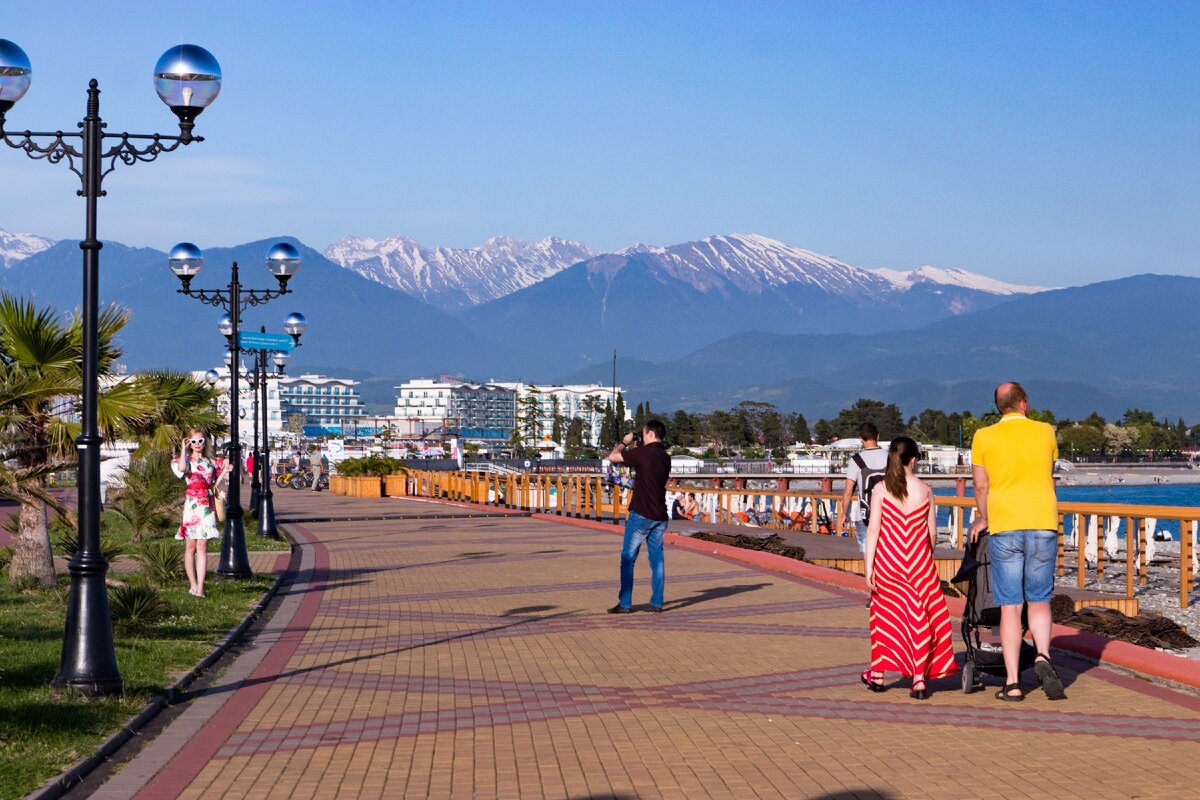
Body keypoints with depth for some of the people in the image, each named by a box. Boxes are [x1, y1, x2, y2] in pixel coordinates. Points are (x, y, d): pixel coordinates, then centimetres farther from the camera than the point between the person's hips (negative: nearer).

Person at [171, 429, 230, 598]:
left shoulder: (210, 462, 15)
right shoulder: (187, 460, 4)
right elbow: (182, 468, -19)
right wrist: (183, 450, -10)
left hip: (207, 506, 2)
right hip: (192, 505, -2)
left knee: (202, 547, -4)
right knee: (191, 547, 2)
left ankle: (200, 587, -9)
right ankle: (193, 585, 10)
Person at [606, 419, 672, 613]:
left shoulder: (643, 452, -13)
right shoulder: (665, 457, 9)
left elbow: (612, 457, -8)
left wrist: (624, 442, 9)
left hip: (641, 514, -7)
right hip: (660, 516, 7)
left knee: (628, 558, 1)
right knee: (657, 559, 10)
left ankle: (625, 603, 0)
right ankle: (657, 603, 9)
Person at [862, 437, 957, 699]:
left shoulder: (881, 490, -5)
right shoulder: (925, 490, -2)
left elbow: (873, 529, -8)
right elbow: (932, 531, 3)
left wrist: (869, 566, -6)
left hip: (887, 560, 0)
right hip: (919, 562, 0)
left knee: (884, 615, 15)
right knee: (919, 618, 5)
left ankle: (877, 675, 25)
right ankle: (919, 679, 0)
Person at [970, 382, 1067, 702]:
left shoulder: (984, 437, -1)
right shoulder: (1046, 432, 5)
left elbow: (980, 485, 1)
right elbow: (1047, 477, 13)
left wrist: (984, 518, 18)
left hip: (1004, 529, -1)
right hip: (1043, 525, 1)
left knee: (1010, 606, 2)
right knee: (1040, 601, 13)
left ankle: (1012, 683, 0)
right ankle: (1043, 656, -12)